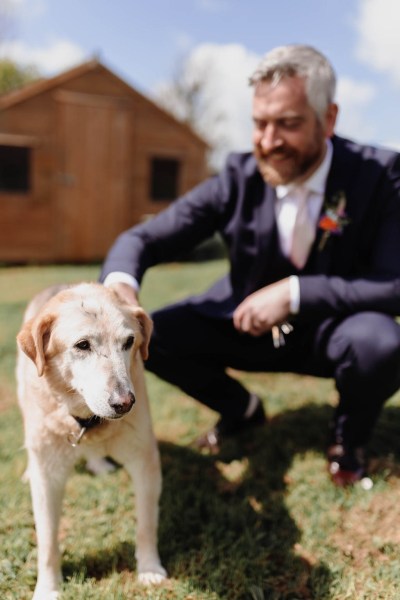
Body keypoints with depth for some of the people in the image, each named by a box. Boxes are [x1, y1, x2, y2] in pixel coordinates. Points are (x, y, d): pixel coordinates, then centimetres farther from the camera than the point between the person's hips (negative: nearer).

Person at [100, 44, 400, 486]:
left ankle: (348, 437, 2)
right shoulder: (239, 177, -13)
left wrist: (294, 292, -33)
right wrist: (118, 284, -35)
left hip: (332, 328, -2)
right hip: (251, 324, 3)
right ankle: (240, 409, 16)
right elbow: (141, 239, -12)